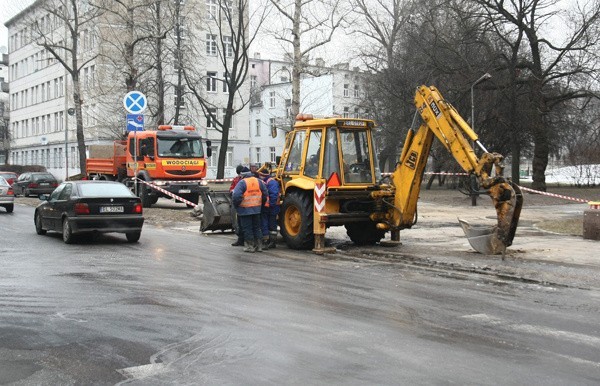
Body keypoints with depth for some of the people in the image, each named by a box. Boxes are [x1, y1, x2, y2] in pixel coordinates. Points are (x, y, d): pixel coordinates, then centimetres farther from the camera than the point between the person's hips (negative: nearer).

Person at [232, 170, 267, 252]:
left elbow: (236, 196, -23)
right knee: (257, 227, 16)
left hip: (245, 210, -6)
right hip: (257, 209, 6)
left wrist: (236, 205, -7)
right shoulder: (259, 181, 4)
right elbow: (265, 194, 8)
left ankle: (250, 246, 7)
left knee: (247, 228, 4)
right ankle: (259, 246, 18)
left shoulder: (242, 183, -15)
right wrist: (261, 204, 19)